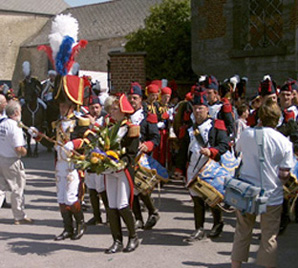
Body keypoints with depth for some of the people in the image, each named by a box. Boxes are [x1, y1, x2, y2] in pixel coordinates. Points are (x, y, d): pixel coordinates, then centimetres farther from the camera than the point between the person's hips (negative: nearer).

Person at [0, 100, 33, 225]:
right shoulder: (15, 127, -20)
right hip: (11, 161, -7)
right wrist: (25, 151, -3)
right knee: (17, 188, 7)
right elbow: (18, 149, -24)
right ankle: (19, 217, 18)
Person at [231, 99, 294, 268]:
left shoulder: (247, 134, -6)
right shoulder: (285, 142, -11)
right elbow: (284, 174, -11)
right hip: (272, 196, -2)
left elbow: (238, 149, 17)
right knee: (270, 238, 10)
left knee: (242, 233, 16)